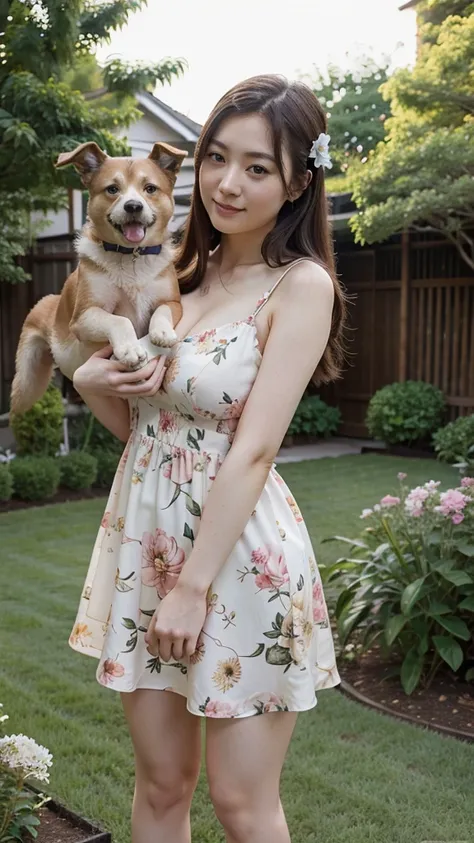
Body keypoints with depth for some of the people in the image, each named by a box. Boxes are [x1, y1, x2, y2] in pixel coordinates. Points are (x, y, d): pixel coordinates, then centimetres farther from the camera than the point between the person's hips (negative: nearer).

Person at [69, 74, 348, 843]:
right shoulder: (177, 272, 8)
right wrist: (92, 383, -8)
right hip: (146, 539, 6)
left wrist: (194, 585, -17)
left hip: (238, 553, -5)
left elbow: (253, 450, -17)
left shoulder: (302, 285, -10)